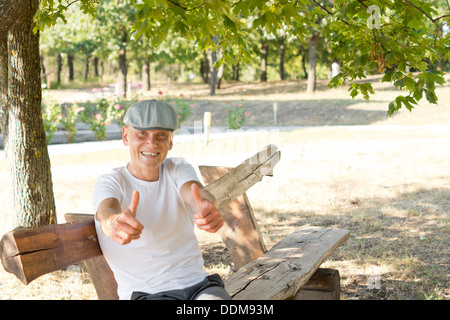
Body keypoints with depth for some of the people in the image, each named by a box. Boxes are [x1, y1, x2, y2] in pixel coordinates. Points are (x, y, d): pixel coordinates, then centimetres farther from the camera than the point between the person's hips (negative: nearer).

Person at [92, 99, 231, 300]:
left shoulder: (178, 170, 8)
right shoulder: (109, 183, -1)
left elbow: (193, 192, -16)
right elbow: (105, 211, -24)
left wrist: (206, 209, -41)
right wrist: (113, 222, -51)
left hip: (197, 283, 2)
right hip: (144, 292, -2)